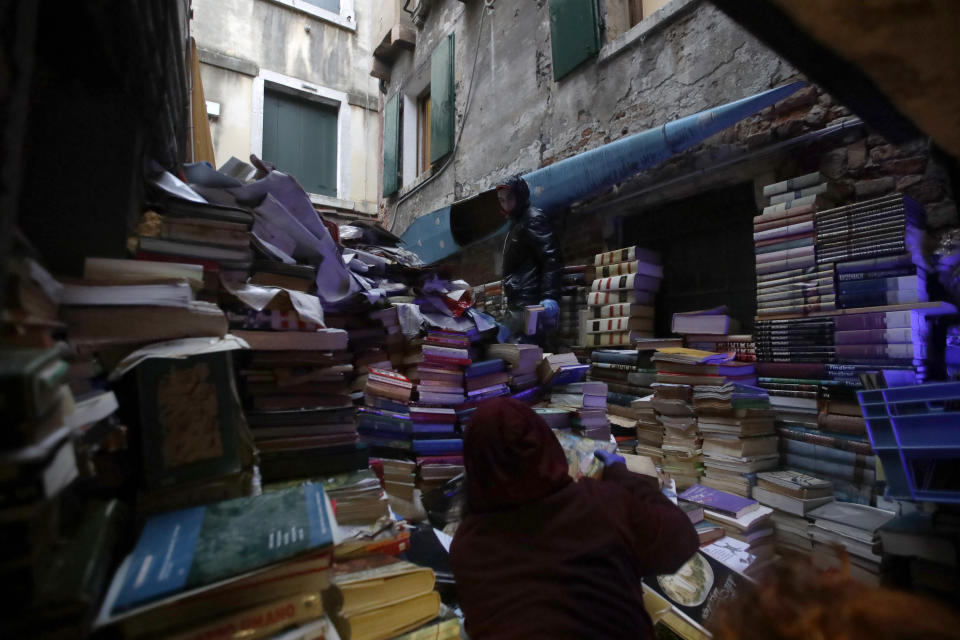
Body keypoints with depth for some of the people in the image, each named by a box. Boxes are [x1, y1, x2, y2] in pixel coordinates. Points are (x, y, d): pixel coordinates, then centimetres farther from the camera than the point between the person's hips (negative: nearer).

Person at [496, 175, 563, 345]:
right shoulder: (517, 222, 25)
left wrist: (549, 297, -27)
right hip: (517, 305, 10)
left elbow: (551, 259, -18)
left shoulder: (534, 219, -6)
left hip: (527, 305, -10)